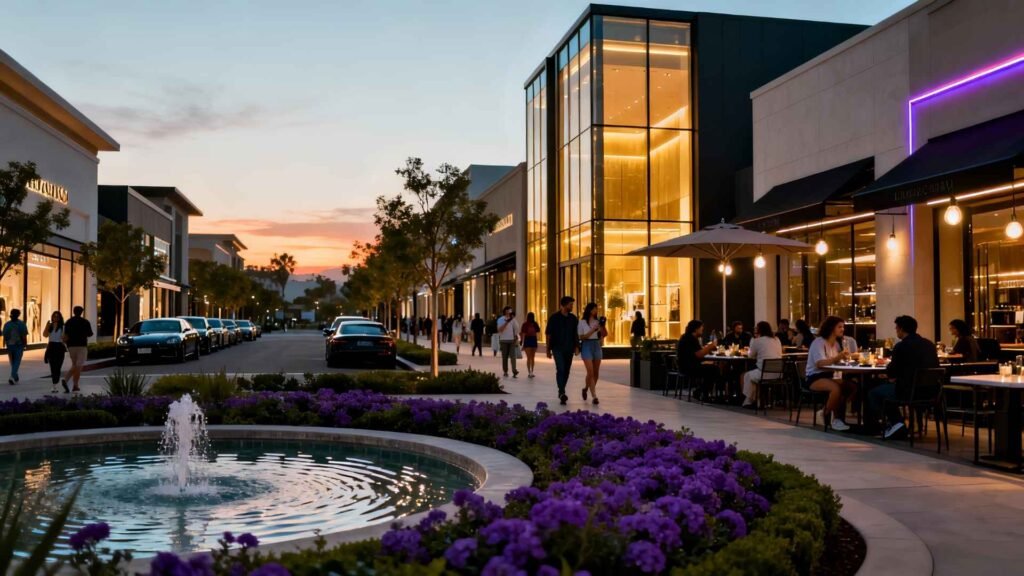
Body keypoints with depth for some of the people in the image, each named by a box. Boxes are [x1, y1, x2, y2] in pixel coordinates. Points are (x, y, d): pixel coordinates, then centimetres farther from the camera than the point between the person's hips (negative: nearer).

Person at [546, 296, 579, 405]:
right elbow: (548, 334, 0)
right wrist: (548, 349, -1)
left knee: (566, 371, 9)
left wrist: (577, 347, 2)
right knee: (560, 369, -16)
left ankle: (561, 392, 23)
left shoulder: (573, 318, 8)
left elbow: (576, 334, 13)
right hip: (558, 348, -4)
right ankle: (562, 393, -22)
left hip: (569, 349, 4)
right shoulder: (554, 318, -3)